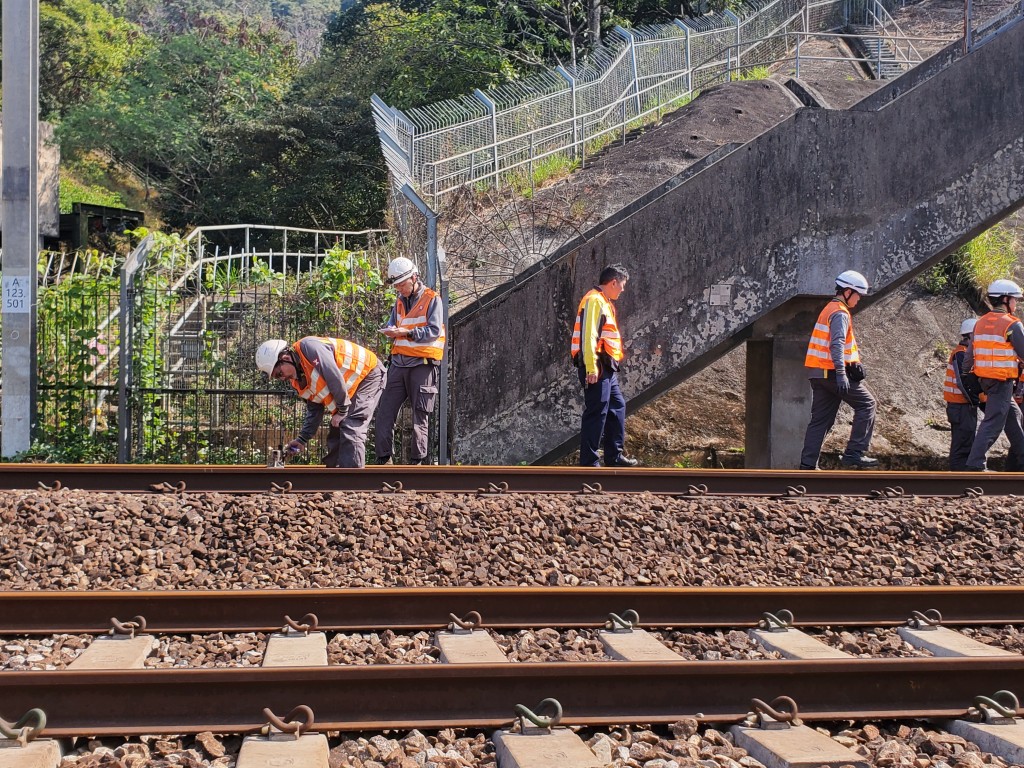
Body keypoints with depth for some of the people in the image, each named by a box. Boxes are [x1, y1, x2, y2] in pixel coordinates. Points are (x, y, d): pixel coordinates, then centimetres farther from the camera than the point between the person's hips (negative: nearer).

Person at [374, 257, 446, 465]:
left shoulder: (432, 299, -4)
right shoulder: (399, 302, 16)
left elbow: (434, 331, -13)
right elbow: (392, 323, 19)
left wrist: (407, 332, -22)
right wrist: (390, 331, -5)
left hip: (422, 364, -6)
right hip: (399, 362, 6)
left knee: (420, 414, -1)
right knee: (386, 410, 1)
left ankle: (417, 460, 4)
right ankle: (383, 458, 5)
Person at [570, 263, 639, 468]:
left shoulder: (604, 302, 20)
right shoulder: (594, 300, -12)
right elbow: (588, 336, -21)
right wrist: (591, 368, -25)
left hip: (607, 368, 11)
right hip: (597, 368, -11)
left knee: (617, 408, 16)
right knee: (596, 414, -9)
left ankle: (614, 457, 24)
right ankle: (588, 464, -6)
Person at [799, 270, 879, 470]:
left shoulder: (829, 309, 20)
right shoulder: (840, 313, -11)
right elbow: (837, 344, -24)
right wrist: (841, 374, -32)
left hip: (819, 374, 9)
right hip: (833, 372, -9)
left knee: (820, 419, 8)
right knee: (866, 404, 0)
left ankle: (807, 465, 4)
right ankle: (854, 453, -5)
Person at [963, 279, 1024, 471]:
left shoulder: (981, 323, 8)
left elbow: (969, 355, 10)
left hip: (985, 379, 8)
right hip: (1003, 381, -8)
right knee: (993, 423, -7)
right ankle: (975, 464, -12)